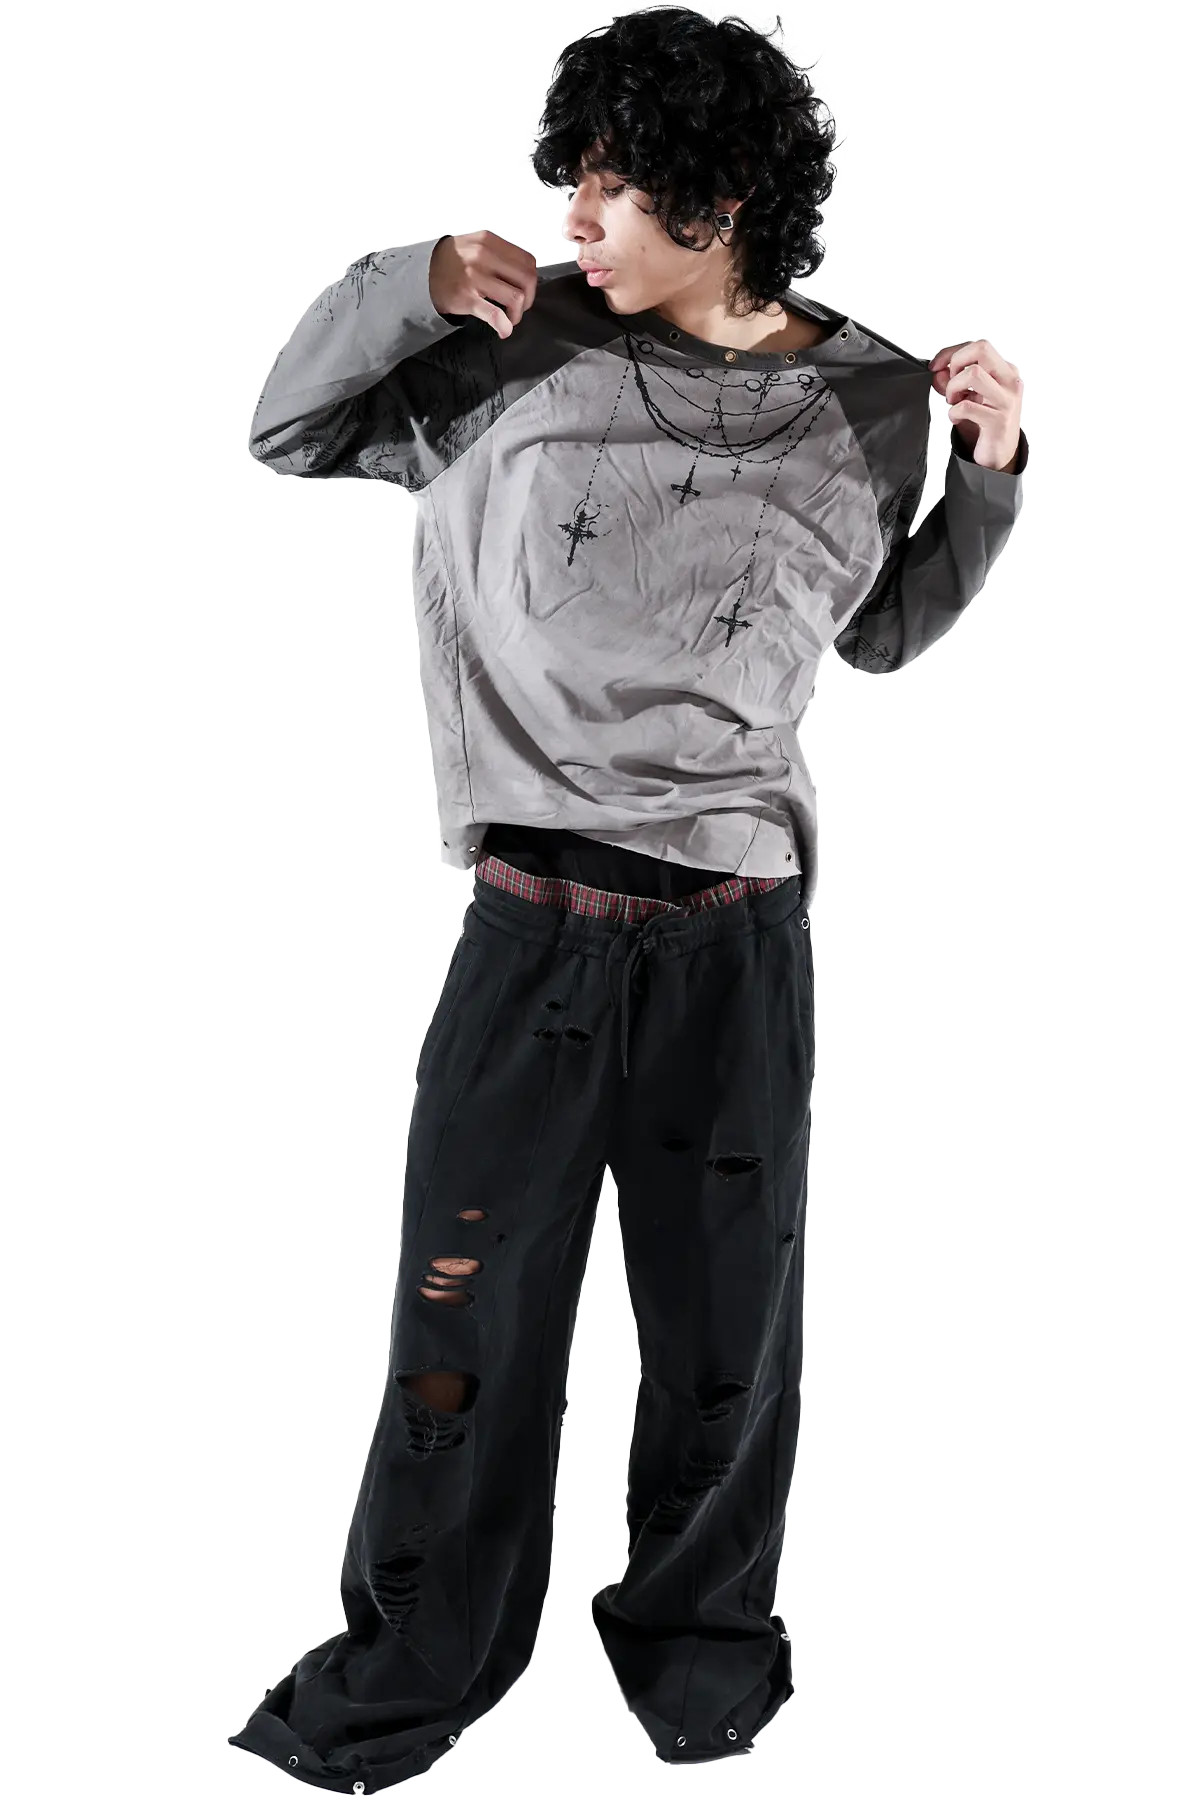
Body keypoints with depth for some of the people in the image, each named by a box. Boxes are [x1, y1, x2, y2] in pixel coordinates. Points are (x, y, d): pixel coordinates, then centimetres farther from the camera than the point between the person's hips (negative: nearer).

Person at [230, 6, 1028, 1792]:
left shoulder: (869, 401, 0)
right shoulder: (522, 351, -2)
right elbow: (285, 432, 6)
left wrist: (991, 473, 1)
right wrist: (413, 283, -9)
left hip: (738, 929, 1)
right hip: (533, 914, 0)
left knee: (728, 1310, 13)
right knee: (472, 1305, 9)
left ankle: (698, 1621, 37)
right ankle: (422, 1656, 28)